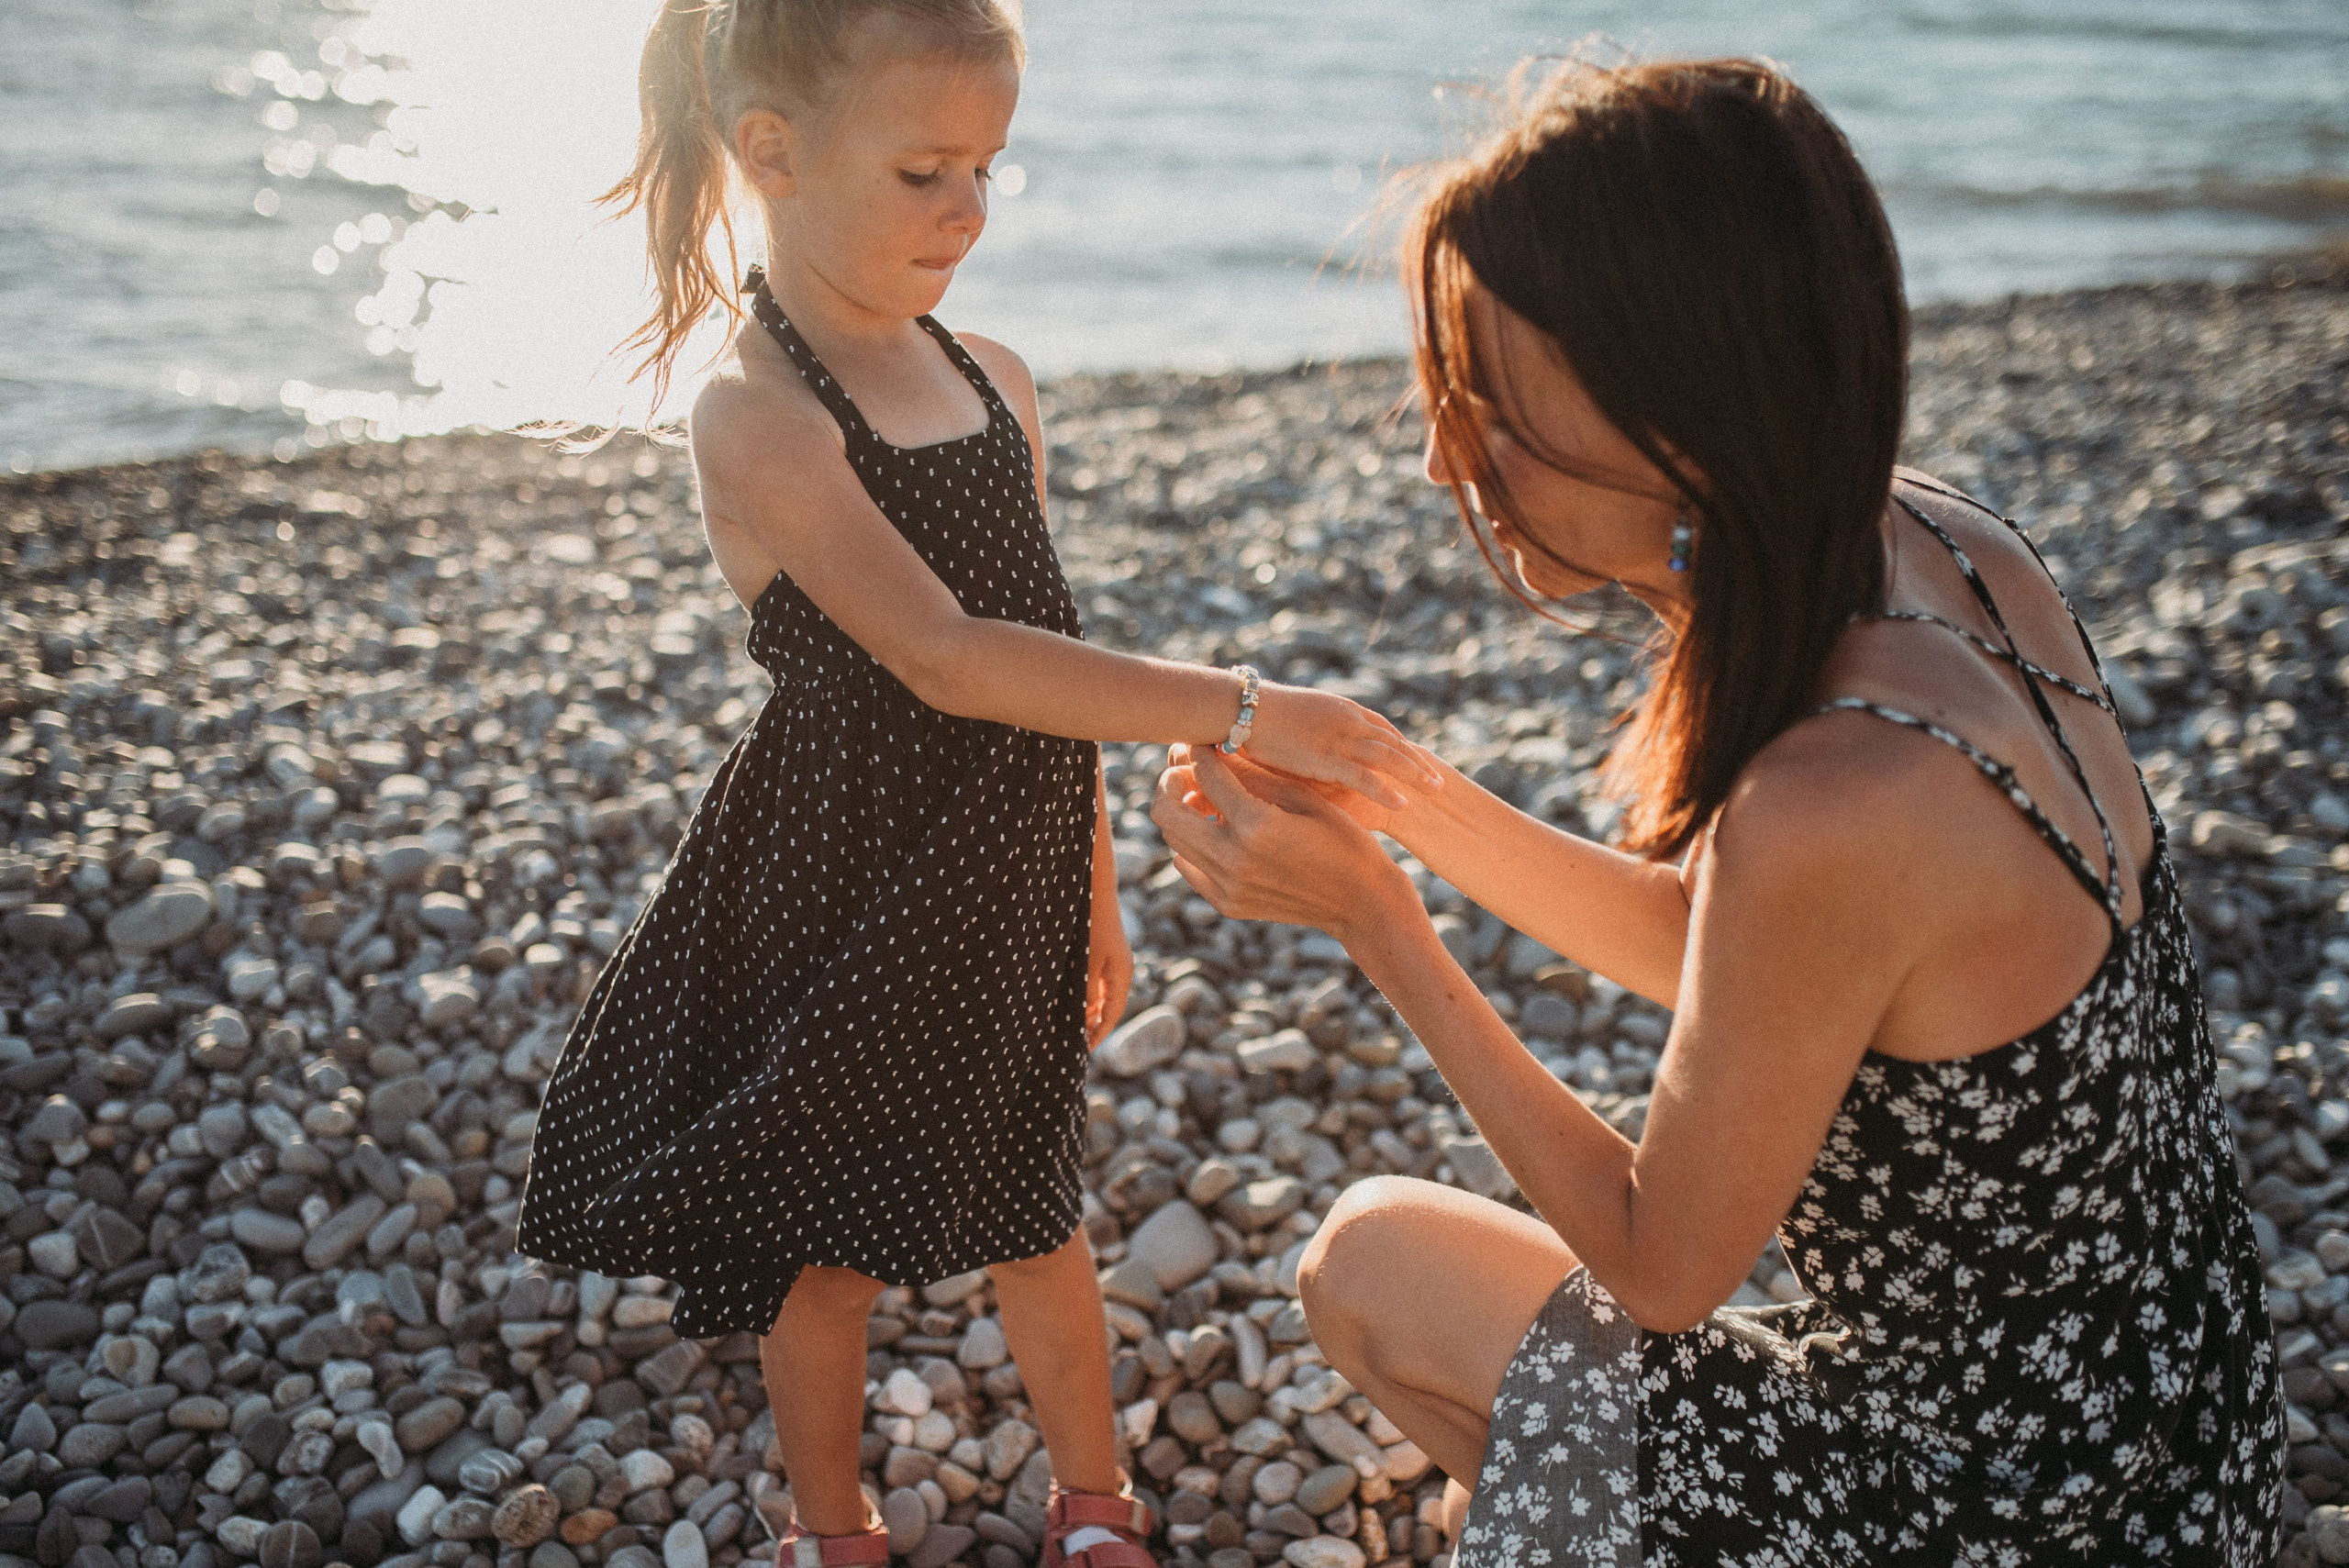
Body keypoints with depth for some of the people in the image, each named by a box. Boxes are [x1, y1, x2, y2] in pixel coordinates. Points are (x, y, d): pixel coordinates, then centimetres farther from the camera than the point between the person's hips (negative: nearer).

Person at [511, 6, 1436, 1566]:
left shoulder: (996, 383, 0)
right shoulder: (758, 419, -22)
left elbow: (1050, 652, 8)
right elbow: (946, 659, -33)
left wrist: (1095, 887, 12)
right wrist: (1236, 710, -38)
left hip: (1003, 902, 5)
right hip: (835, 906, -5)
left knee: (1031, 1208, 20)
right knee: (823, 1238, 15)